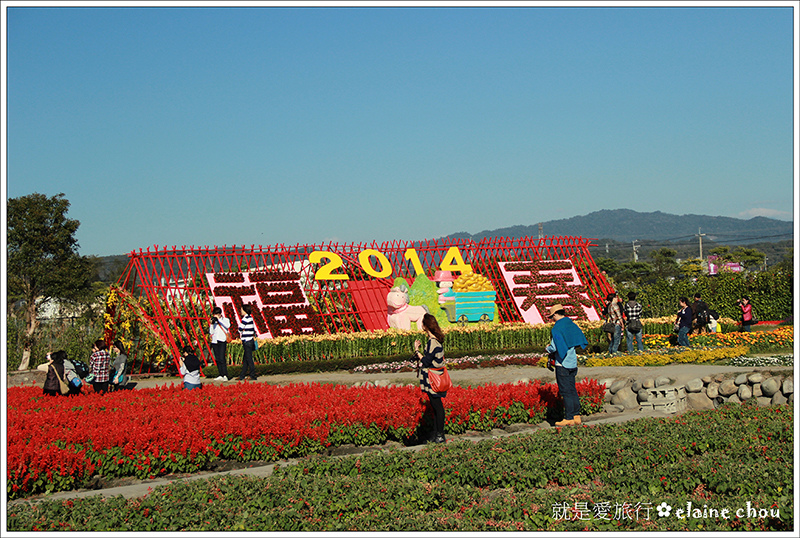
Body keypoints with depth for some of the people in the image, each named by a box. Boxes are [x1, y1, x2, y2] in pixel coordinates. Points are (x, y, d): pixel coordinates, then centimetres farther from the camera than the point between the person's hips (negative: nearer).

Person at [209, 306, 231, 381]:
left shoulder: (225, 320, 6)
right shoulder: (214, 321, 15)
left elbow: (227, 326, -16)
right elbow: (211, 332, 12)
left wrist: (219, 319, -12)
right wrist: (211, 324, -2)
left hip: (222, 341, -5)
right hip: (214, 341, 5)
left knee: (222, 358, -14)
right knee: (217, 359, 3)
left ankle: (225, 376, -14)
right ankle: (221, 375, 6)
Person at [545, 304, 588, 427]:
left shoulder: (557, 328, -14)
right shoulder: (573, 325, 7)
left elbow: (554, 348, -17)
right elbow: (583, 342, 13)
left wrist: (547, 348, 5)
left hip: (562, 364, -7)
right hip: (573, 363, 7)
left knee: (566, 391, -3)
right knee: (572, 390, 13)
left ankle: (569, 418, -3)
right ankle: (576, 416, 14)